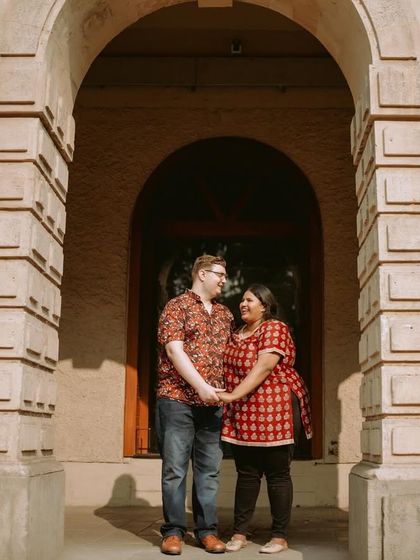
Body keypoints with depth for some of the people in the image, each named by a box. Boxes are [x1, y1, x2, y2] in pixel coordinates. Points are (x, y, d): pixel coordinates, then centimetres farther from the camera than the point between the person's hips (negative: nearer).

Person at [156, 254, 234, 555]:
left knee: (210, 469, 7)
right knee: (175, 468, 0)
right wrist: (201, 386, -16)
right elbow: (174, 350, -10)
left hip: (213, 403, 5)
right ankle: (173, 530, 10)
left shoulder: (226, 314, 18)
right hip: (178, 398, -5)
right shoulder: (177, 306, 0)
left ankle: (207, 530, 15)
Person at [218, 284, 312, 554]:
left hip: (274, 412, -7)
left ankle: (280, 537, 9)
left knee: (277, 474, 1)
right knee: (246, 474, 10)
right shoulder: (238, 335, 17)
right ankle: (240, 532, 16)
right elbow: (231, 370, 23)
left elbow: (263, 367, -19)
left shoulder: (274, 329, -8)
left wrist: (234, 395, -23)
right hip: (243, 416, 7)